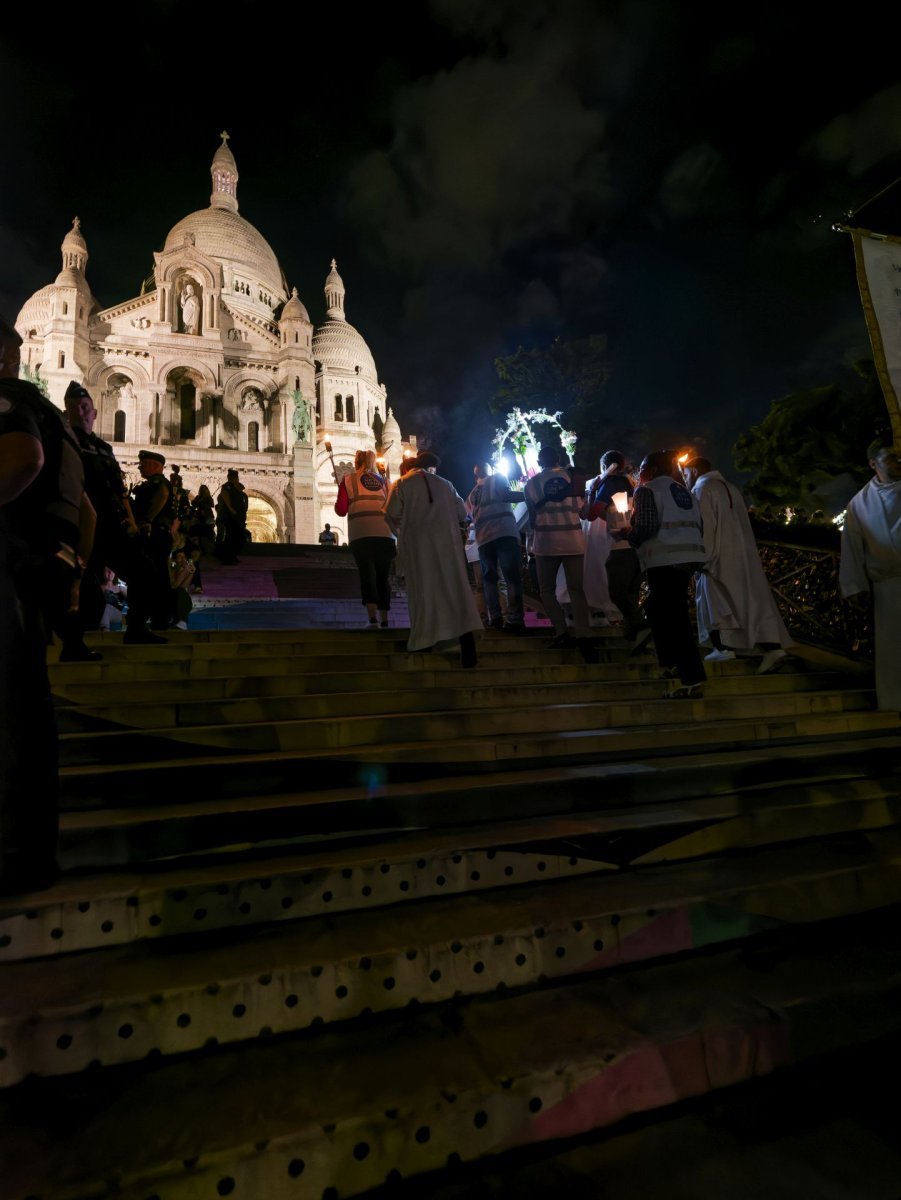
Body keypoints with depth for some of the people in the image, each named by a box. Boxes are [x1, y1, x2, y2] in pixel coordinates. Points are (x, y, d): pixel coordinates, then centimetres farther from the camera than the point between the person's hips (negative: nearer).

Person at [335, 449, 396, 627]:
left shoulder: (348, 479, 11)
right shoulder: (383, 481, 18)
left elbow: (341, 510, 7)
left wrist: (339, 502, 27)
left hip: (360, 534, -2)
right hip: (385, 534, 2)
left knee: (367, 575, -2)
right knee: (383, 577, 8)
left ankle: (373, 618, -15)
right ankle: (384, 620, 9)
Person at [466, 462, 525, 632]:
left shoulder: (471, 495, 26)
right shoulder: (497, 479, 12)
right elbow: (507, 496, -5)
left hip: (483, 538, 5)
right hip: (504, 532, -5)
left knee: (489, 578, 11)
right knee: (512, 577, -8)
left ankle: (494, 618, -1)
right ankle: (514, 620, -17)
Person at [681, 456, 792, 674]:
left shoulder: (701, 489, -4)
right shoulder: (731, 488, 19)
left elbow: (703, 526, -14)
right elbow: (743, 525, 19)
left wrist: (701, 559, -13)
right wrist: (744, 552, 21)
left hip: (719, 556, -7)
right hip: (743, 554, 7)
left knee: (715, 600, 2)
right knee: (753, 599, 1)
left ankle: (725, 647, -2)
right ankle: (774, 648, -7)